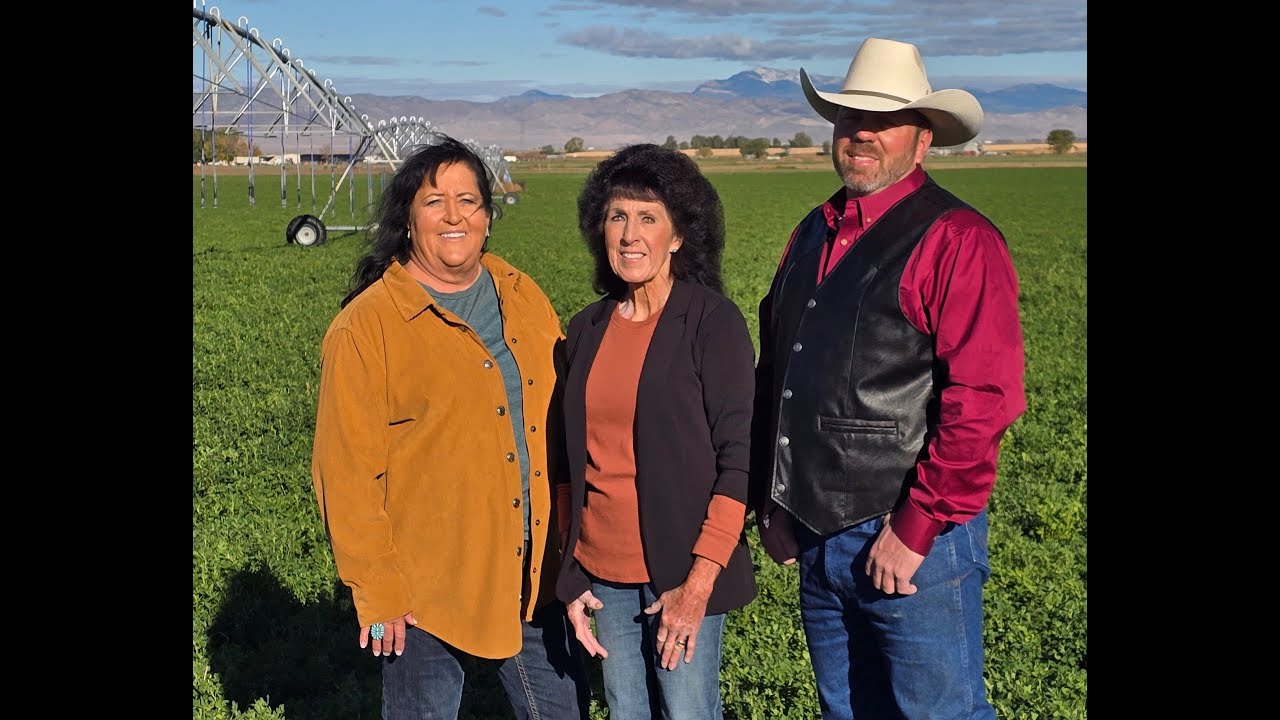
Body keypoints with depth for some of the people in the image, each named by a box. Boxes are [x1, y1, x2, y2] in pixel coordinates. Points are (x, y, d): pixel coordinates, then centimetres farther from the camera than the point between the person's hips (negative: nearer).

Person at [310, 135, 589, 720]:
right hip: (424, 589, -5)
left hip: (535, 574, 5)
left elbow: (565, 418, 12)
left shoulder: (524, 298, 5)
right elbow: (348, 473, -11)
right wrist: (378, 594, -11)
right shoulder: (366, 326, -12)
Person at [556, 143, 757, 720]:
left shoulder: (713, 322, -9)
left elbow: (738, 458, -11)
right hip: (601, 572, 5)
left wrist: (698, 583, -15)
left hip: (681, 571, -4)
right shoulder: (587, 329, 6)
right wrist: (572, 576, 8)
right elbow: (573, 459, 11)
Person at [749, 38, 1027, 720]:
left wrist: (915, 531, -18)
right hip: (816, 539, 7)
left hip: (913, 538, -7)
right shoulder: (812, 234, 11)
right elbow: (772, 375, 14)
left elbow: (982, 401, -19)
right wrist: (770, 502, 11)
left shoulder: (957, 240, -12)